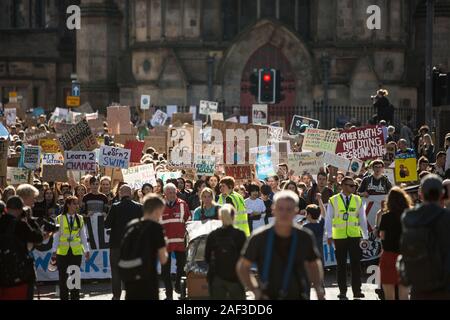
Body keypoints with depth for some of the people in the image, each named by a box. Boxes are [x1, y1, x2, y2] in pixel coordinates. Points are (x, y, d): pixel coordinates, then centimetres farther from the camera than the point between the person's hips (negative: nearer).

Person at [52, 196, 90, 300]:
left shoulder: (80, 219, 4)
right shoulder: (60, 219, -3)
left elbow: (83, 236, 8)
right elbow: (56, 236, -1)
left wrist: (86, 250, 6)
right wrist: (54, 251, -5)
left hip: (76, 252, 2)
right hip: (62, 252, -1)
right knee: (63, 277, 4)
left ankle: (75, 297, 11)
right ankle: (64, 297, 12)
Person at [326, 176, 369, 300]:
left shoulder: (358, 200, 7)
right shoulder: (333, 201, 0)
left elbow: (363, 219, 11)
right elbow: (328, 219, 2)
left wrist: (365, 236, 9)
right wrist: (329, 235, -4)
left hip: (355, 236, 1)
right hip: (339, 237, -1)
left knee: (356, 263, -1)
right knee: (341, 265, 4)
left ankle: (357, 290, 5)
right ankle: (342, 291, 11)